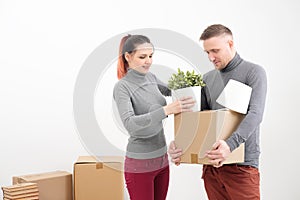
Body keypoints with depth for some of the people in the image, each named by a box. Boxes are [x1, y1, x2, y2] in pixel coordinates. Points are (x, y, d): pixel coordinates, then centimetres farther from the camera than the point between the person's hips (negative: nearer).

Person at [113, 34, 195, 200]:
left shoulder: (151, 77, 5)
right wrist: (166, 110, -38)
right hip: (140, 164, -6)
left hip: (162, 159, 7)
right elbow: (130, 124, -28)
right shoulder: (122, 87, -14)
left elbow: (170, 90, 25)